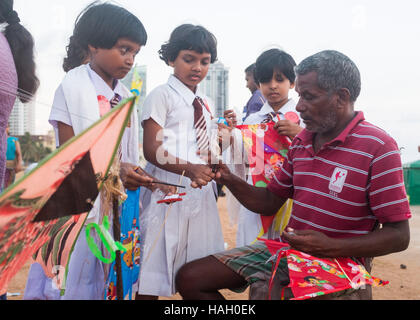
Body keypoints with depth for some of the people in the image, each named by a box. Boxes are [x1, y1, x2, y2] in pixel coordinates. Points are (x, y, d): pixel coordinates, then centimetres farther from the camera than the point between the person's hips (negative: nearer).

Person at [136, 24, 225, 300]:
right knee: (153, 279, -4)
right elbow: (152, 150, -11)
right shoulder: (162, 95, -1)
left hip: (202, 191, 7)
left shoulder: (204, 103, 20)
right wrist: (190, 169, -25)